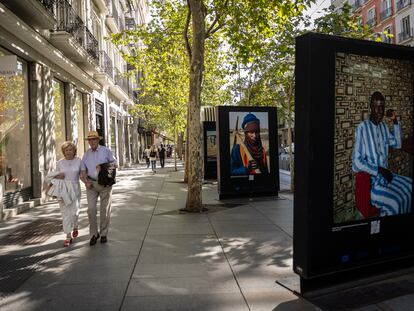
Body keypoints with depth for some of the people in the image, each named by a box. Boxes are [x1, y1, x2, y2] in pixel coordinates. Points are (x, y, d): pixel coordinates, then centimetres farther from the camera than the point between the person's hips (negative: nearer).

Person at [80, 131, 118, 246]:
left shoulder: (106, 151, 0)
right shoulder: (86, 154, 9)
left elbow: (116, 164, 2)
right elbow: (83, 171, 10)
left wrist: (104, 165, -16)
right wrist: (86, 181, -8)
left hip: (105, 183, -2)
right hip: (91, 183, 2)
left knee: (105, 210, 5)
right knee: (91, 209, -7)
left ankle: (104, 234, 18)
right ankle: (93, 234, 8)